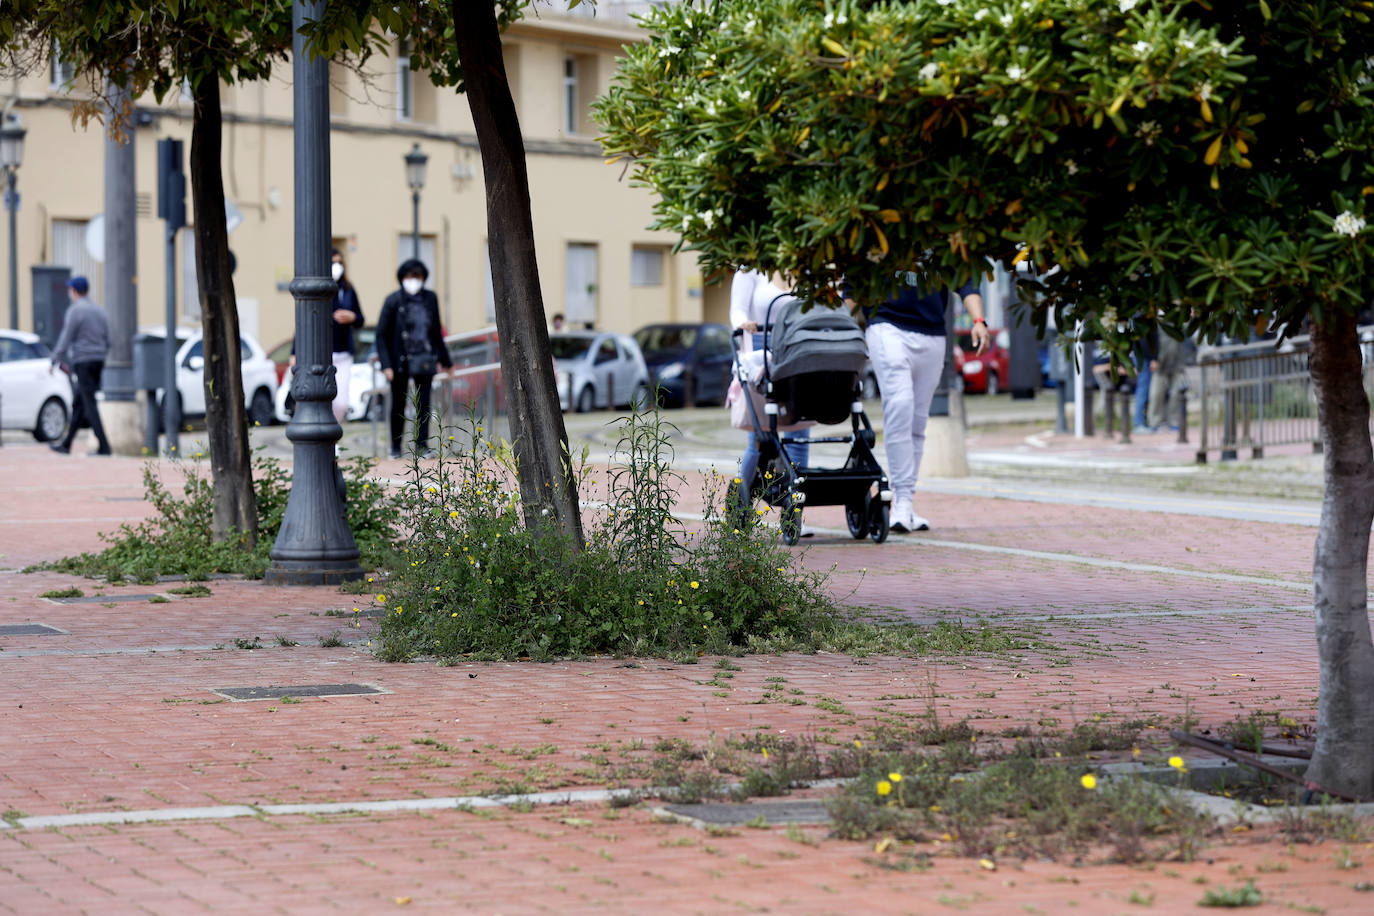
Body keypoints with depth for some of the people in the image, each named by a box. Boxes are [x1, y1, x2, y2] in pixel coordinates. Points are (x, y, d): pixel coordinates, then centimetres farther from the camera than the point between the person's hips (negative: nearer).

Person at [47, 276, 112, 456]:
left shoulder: (75, 311, -10)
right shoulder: (99, 311, 14)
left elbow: (65, 339, -12)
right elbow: (107, 341, 15)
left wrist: (54, 362, -4)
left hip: (82, 361, -8)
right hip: (98, 361, 8)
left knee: (90, 405, -9)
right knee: (78, 404, 14)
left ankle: (104, 446, -15)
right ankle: (66, 444, 19)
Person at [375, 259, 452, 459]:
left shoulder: (430, 298, 6)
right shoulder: (394, 301, -5)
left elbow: (436, 332, 17)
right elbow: (381, 335, -6)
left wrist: (444, 359, 19)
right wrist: (386, 365, -14)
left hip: (424, 360, 2)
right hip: (400, 361, -2)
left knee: (424, 403, -4)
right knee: (398, 404, 6)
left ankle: (422, 445, -1)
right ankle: (395, 446, 19)